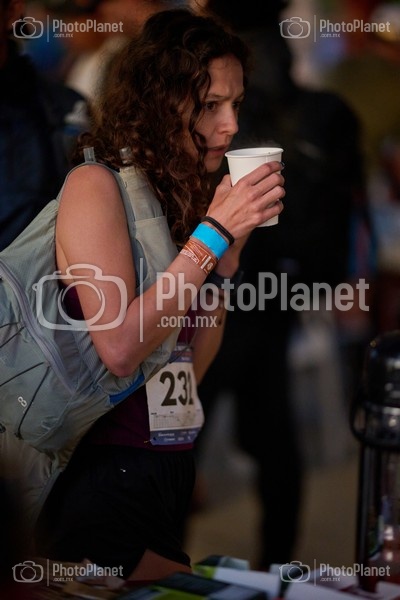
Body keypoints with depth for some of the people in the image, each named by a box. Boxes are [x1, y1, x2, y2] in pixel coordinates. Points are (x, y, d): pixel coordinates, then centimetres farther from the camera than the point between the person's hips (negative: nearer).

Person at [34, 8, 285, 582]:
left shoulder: (180, 198, 9)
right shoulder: (96, 185, -11)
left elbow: (193, 364, 9)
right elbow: (120, 347, -22)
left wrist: (229, 250, 0)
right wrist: (215, 232, -19)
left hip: (172, 466, 8)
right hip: (107, 473, -7)